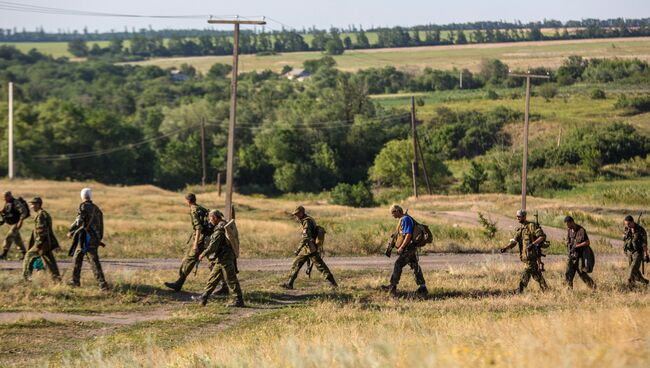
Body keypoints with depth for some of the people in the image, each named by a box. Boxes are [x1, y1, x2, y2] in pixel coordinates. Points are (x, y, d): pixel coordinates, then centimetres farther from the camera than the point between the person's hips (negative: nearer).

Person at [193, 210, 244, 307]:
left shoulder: (220, 229, -18)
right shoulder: (225, 226, 14)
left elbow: (213, 245, -20)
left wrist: (204, 253, -11)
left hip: (224, 259, -10)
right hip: (221, 260, 10)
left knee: (231, 280, -4)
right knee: (213, 278, 13)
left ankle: (238, 300, 0)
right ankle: (204, 297, 17)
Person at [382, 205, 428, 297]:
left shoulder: (406, 219, -15)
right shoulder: (402, 220, 16)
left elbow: (408, 235, -22)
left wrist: (401, 247, -21)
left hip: (408, 248, -10)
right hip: (412, 248, 10)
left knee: (398, 265, -7)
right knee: (415, 267, 9)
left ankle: (393, 287, -3)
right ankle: (422, 288, 10)